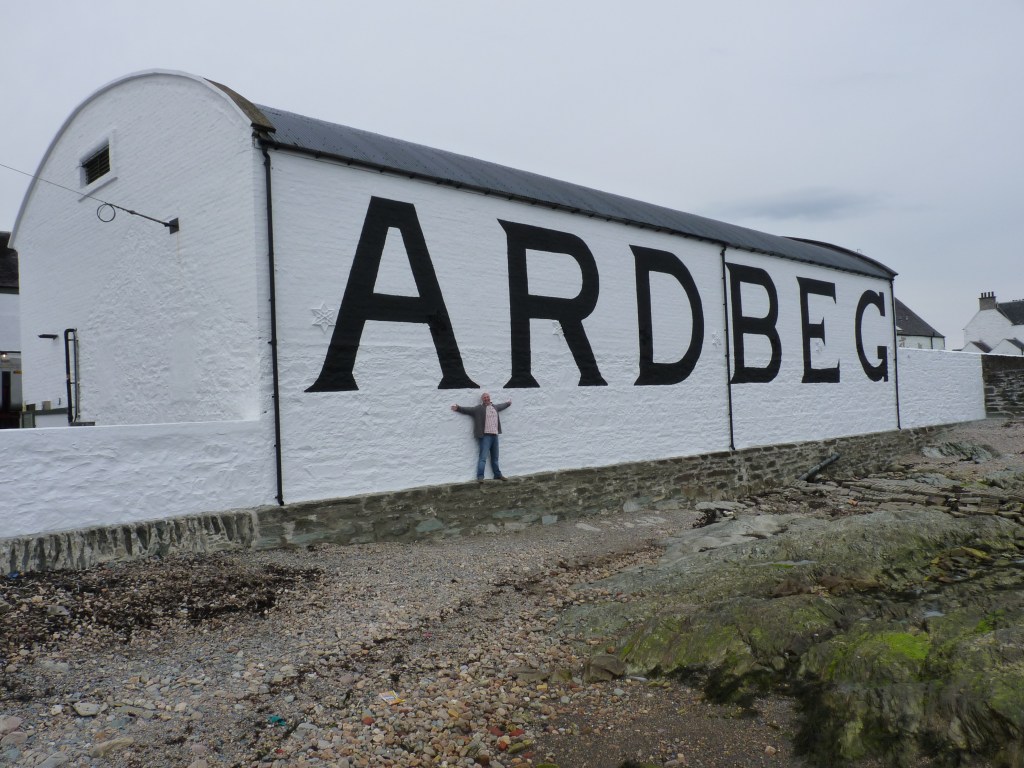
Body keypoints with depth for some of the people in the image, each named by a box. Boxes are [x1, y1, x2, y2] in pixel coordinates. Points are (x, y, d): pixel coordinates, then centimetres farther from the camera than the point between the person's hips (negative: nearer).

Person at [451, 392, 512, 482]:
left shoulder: (495, 407, 18)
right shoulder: (478, 409, -2)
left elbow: (501, 406, 37)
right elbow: (468, 409, -10)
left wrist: (508, 403, 54)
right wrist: (458, 408, -24)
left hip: (495, 435, 6)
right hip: (485, 436, -6)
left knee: (495, 458, 16)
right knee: (483, 457, -11)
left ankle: (497, 475, 26)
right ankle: (480, 476, -11)